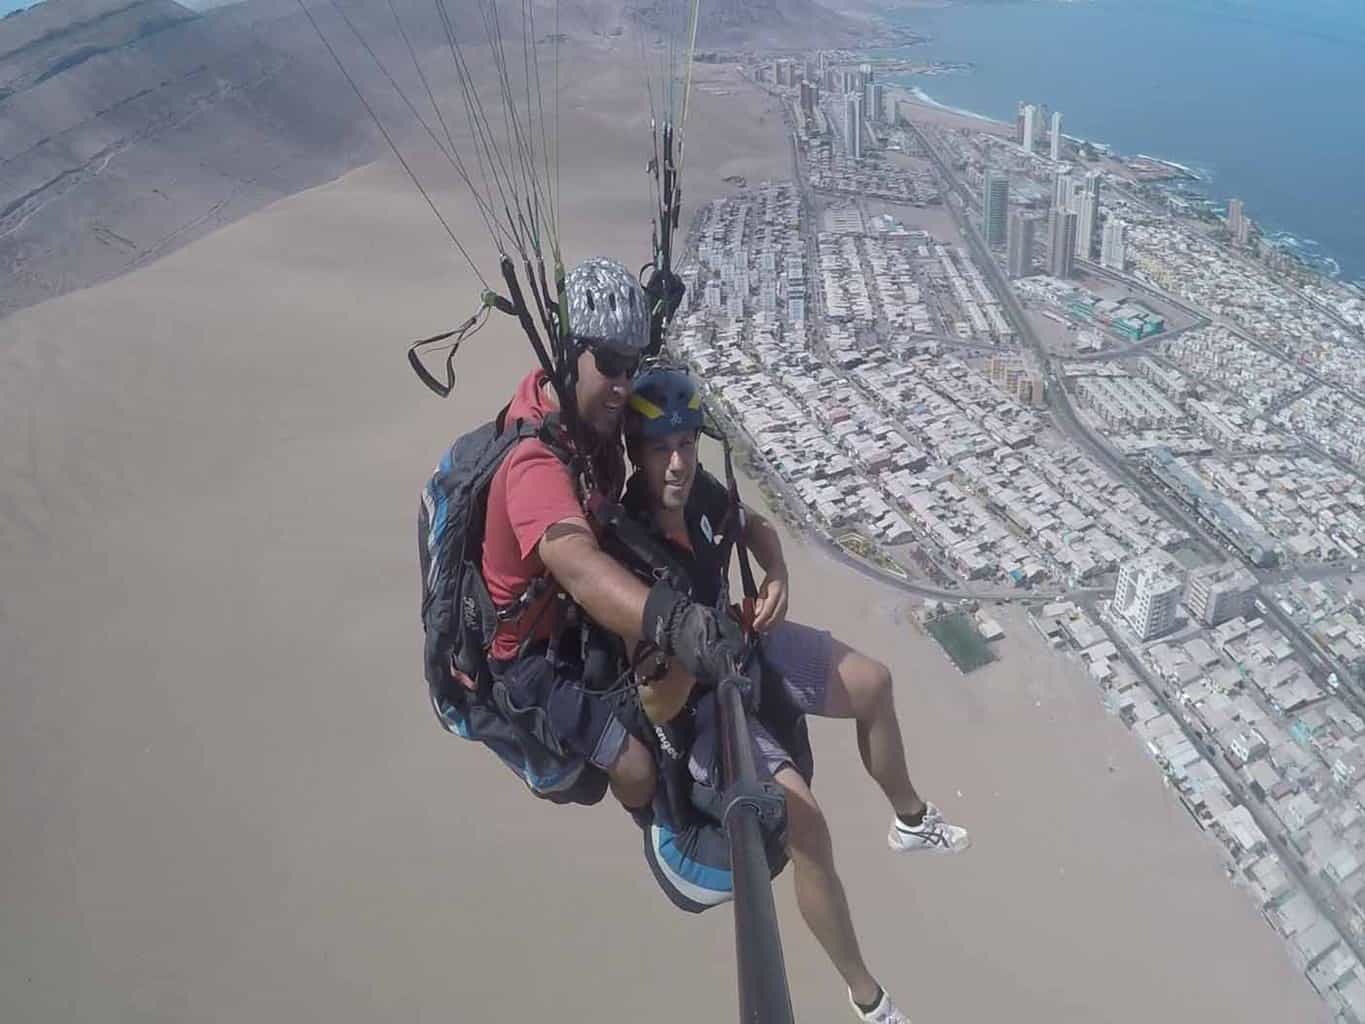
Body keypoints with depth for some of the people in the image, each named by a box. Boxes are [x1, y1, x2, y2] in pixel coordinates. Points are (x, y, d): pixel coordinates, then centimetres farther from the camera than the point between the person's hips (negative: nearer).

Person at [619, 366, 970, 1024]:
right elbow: (660, 708, -30)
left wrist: (777, 577, -9)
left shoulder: (697, 489, -17)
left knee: (872, 682, 14)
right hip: (693, 701, -8)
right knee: (804, 821, -21)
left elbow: (756, 526, 9)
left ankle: (911, 821, 43)